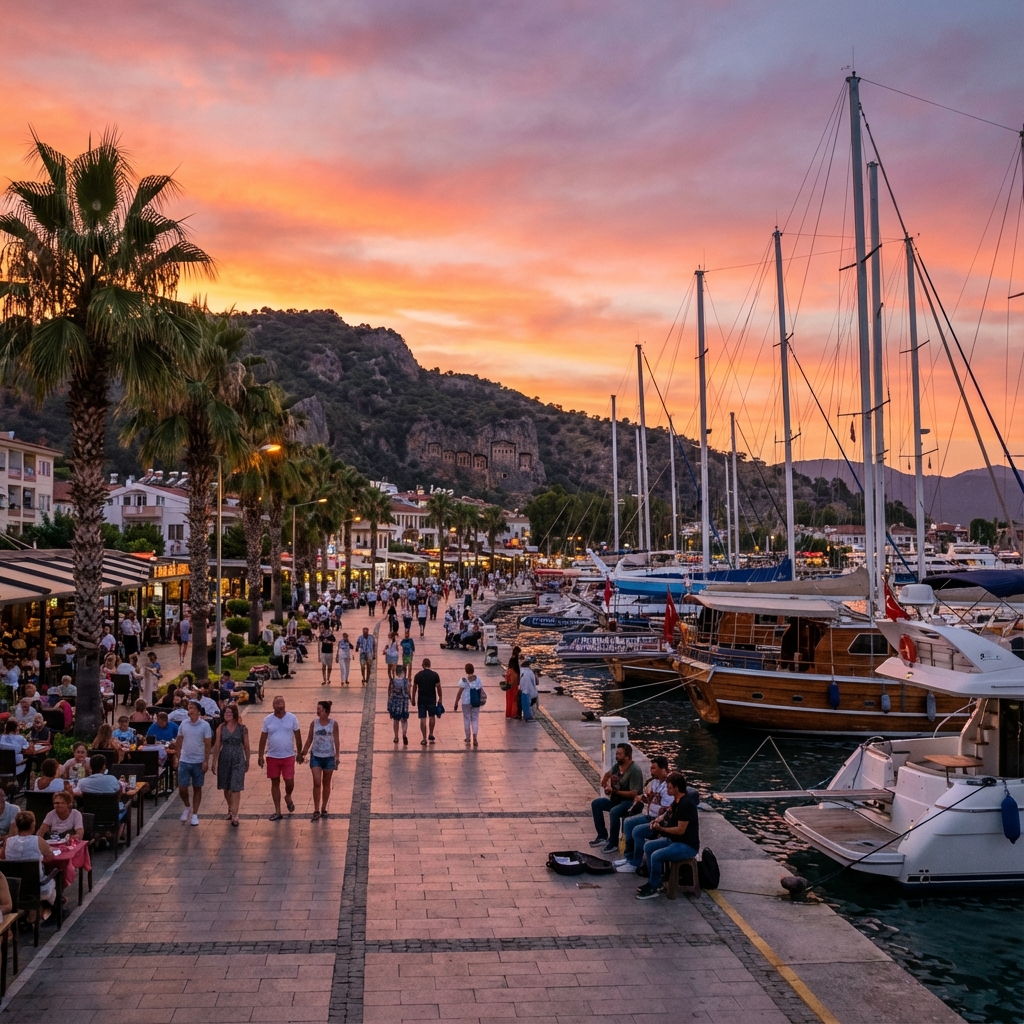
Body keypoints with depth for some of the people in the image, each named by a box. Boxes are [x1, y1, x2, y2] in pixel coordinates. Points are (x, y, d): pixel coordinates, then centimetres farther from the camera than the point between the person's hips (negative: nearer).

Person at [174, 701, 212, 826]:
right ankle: (187, 807, 27)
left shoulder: (205, 725, -7)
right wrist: (176, 757, 6)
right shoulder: (183, 724, 1)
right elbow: (178, 742, 9)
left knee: (197, 788, 6)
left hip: (198, 762, -2)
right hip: (184, 761, 2)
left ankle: (195, 814, 16)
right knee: (182, 788, 0)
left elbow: (207, 745, -6)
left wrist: (206, 761, -11)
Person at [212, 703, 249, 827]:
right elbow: (217, 745, 4)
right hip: (224, 760, 2)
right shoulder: (221, 728, 0)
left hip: (238, 761, -2)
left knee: (236, 788, -7)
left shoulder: (242, 729, -3)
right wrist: (214, 761, 2)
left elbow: (246, 746, 3)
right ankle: (230, 809, 35)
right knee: (226, 788, 13)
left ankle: (234, 816, -7)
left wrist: (247, 761, 6)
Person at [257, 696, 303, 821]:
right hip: (272, 757, 1)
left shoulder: (292, 718, -3)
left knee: (289, 781, -5)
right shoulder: (267, 720, -1)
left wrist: (299, 753, 6)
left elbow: (297, 736, 4)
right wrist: (260, 756, 3)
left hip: (288, 756, -1)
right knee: (275, 783, 7)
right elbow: (263, 738, 4)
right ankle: (277, 811, 15)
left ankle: (288, 797, 30)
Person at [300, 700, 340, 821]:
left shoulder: (333, 724, -4)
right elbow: (309, 740, 8)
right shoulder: (314, 723, 0)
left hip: (329, 757, 0)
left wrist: (337, 756, -7)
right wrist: (303, 753, 7)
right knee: (317, 783, -8)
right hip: (316, 756, 0)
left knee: (326, 784, 9)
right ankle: (316, 811, -4)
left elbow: (337, 741, -1)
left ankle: (323, 809, 21)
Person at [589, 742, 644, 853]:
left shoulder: (635, 770, -20)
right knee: (596, 803, -3)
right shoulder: (617, 766, 5)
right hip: (616, 799, 9)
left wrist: (614, 791, -24)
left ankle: (613, 843, -16)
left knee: (614, 812, -33)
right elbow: (604, 784, 15)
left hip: (631, 801, -9)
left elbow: (633, 793, -25)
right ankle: (602, 836, 2)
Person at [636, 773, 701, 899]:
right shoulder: (676, 802, 9)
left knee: (656, 855, -24)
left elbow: (680, 830, -24)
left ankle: (655, 888, -7)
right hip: (673, 840, 10)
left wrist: (661, 829, -18)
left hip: (688, 846, -10)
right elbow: (667, 815, 25)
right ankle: (654, 881, 10)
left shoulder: (686, 804, -22)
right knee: (648, 846, 5)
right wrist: (657, 821, 7)